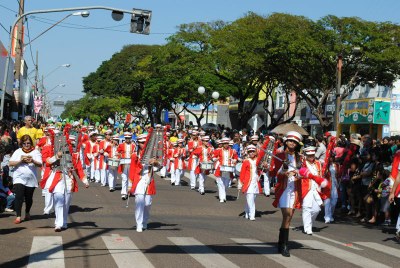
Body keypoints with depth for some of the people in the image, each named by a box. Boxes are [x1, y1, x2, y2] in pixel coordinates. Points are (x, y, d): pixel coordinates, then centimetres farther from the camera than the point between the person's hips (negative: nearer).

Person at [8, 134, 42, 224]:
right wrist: (20, 161, -13)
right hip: (19, 178, 0)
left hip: (31, 179, 0)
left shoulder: (35, 152, 3)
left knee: (29, 198, 11)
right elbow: (10, 163, 1)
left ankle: (27, 213, 35)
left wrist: (33, 161, -26)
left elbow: (40, 164, -6)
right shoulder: (18, 152, 7)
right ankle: (18, 216, -12)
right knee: (19, 196, -13)